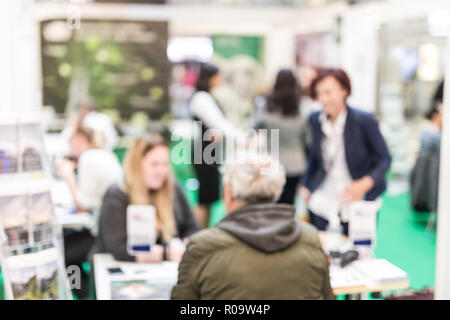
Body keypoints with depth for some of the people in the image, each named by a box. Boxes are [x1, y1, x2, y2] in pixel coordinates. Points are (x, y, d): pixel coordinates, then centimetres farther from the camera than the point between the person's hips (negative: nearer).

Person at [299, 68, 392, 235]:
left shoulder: (365, 121, -13)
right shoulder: (315, 119, 0)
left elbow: (385, 159, -9)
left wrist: (363, 184, -24)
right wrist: (305, 185, 9)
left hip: (357, 201, -3)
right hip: (322, 200, 4)